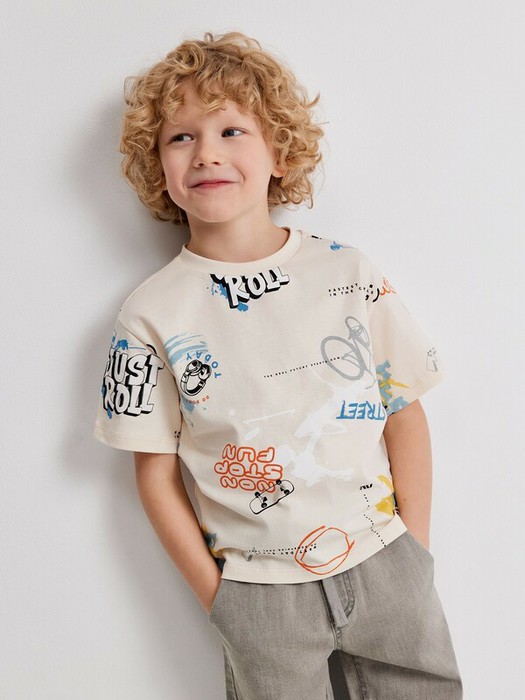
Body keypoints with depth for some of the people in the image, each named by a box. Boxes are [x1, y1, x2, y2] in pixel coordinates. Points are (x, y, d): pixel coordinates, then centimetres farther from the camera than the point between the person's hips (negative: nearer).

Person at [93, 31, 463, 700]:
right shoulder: (151, 313, -8)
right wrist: (216, 594, -3)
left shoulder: (347, 270, -5)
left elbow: (405, 414, 0)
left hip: (384, 564, 2)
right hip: (259, 592, -1)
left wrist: (415, 549, -2)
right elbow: (156, 473, -3)